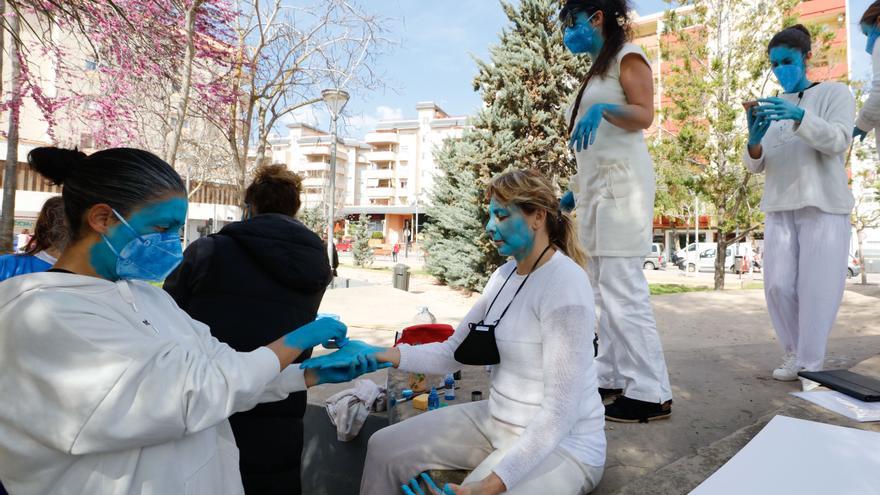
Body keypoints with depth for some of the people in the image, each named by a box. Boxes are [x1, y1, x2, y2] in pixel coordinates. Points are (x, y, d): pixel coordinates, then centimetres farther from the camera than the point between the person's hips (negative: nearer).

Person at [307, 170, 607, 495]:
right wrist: (378, 355, -11)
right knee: (385, 448, 6)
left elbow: (560, 411, -25)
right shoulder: (505, 275, 4)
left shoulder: (564, 285, -23)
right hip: (497, 423, 8)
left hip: (562, 443, -7)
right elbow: (453, 352, 2)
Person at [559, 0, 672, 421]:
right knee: (606, 289, 6)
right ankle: (612, 377, 11)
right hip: (595, 183, 9)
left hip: (621, 180, -9)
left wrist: (603, 109, -29)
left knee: (623, 288, -13)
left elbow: (644, 115, -11)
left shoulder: (627, 56, 3)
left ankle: (650, 393, -8)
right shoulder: (597, 70, 26)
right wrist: (575, 192, 18)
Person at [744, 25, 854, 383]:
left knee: (817, 288, -5)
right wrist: (754, 141, -13)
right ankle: (794, 351, 17)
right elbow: (755, 166, 9)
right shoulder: (770, 108, 16)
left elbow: (838, 141, -11)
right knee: (778, 285, -2)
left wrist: (800, 117, -27)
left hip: (823, 206, -3)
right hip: (779, 208, 3)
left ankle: (811, 364, 6)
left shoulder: (835, 93, 6)